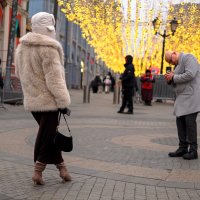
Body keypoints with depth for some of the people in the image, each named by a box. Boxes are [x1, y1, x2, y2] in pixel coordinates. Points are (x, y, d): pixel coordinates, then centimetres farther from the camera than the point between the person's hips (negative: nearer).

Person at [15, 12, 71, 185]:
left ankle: (61, 166, 23)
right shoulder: (48, 48, -18)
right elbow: (54, 78, -21)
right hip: (48, 100, -8)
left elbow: (20, 73, 16)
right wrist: (63, 102, -18)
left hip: (31, 100, 8)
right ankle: (38, 171, 5)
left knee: (48, 133, 17)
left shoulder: (22, 47, 8)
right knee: (47, 136, 2)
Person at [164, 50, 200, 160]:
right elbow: (175, 84, 23)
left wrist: (174, 77, -12)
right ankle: (183, 148, 8)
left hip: (191, 95, -9)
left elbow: (190, 75, -21)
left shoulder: (188, 58, -6)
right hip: (182, 97, 9)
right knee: (180, 121, 4)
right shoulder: (178, 65, 21)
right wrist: (170, 79, 3)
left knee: (190, 121, -10)